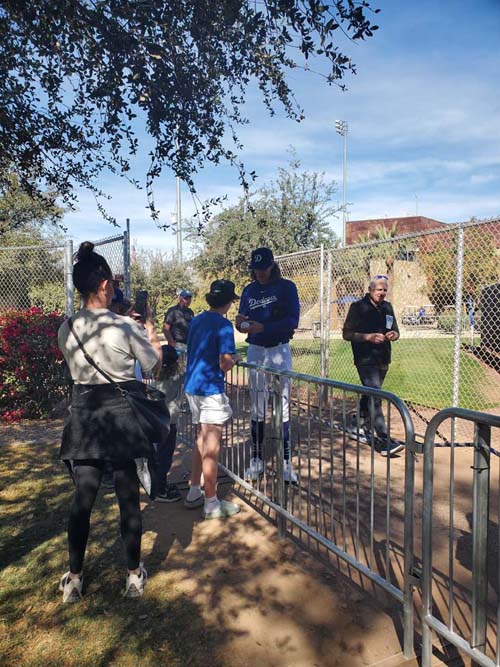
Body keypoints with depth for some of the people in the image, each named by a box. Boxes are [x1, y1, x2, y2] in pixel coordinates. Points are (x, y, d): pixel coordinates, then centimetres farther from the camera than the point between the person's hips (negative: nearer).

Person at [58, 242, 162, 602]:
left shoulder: (67, 328, -3)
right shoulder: (127, 326, -15)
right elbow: (154, 363, -1)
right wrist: (150, 329, 13)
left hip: (84, 414, 3)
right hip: (122, 414, -3)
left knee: (83, 498, 14)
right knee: (128, 497, 10)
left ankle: (74, 579, 28)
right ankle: (134, 574, 26)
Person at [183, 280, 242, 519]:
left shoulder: (196, 320, 10)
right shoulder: (223, 325, -13)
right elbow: (224, 364, -20)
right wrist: (235, 359, 2)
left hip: (192, 387, 8)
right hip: (210, 389, -8)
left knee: (202, 440, 20)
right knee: (211, 446, 0)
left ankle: (194, 493, 28)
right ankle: (211, 504, 11)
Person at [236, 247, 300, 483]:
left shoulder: (286, 287, -3)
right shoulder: (249, 291, 10)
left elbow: (292, 321, -13)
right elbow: (243, 324, 10)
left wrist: (262, 327, -24)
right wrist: (240, 323, -15)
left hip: (279, 351, -4)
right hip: (255, 351, 4)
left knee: (282, 406, -2)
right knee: (256, 408, 8)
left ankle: (286, 462, 5)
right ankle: (256, 460, 17)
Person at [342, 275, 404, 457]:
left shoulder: (387, 307, 12)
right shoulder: (358, 307, -6)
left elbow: (396, 332, 19)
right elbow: (346, 334, -7)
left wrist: (393, 335, -5)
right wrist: (369, 336, -19)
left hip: (383, 360, 7)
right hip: (365, 360, -7)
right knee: (375, 399, -14)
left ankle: (362, 426, 41)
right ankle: (385, 443, -17)